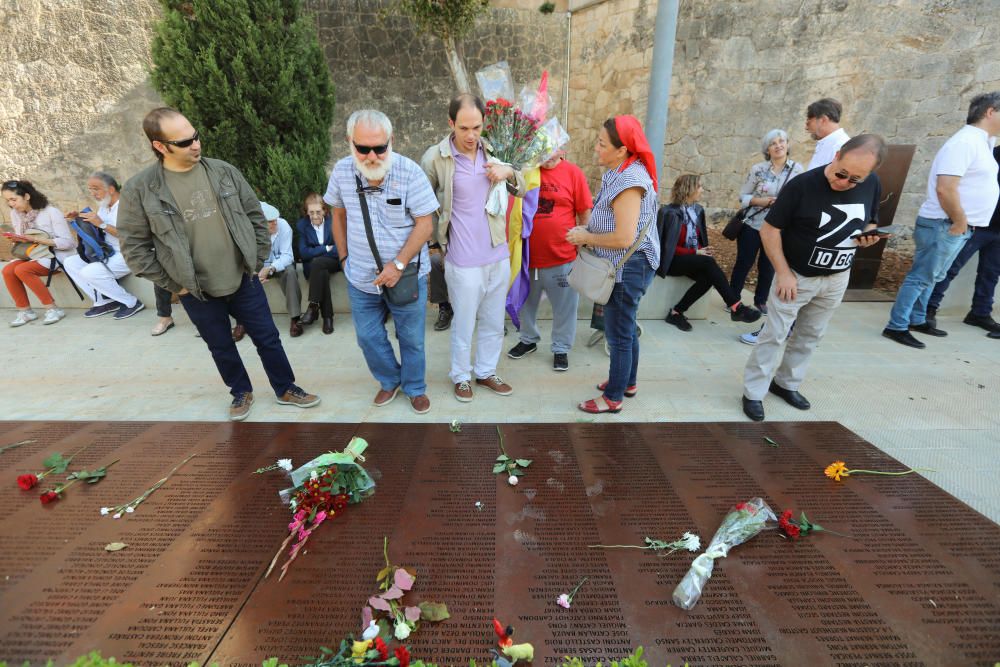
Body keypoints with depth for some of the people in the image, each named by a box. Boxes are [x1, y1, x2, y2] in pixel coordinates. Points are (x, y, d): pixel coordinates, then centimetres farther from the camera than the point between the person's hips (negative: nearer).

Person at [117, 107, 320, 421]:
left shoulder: (224, 171, -3)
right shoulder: (139, 189, -9)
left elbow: (256, 217, 4)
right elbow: (134, 247, -4)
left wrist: (257, 262, 2)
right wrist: (172, 285, -5)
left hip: (243, 280, 1)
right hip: (196, 291, -1)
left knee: (267, 337, 9)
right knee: (221, 348, 15)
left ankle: (286, 389, 28)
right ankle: (241, 391, 38)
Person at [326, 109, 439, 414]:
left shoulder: (409, 171, -17)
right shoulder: (342, 171, -5)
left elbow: (425, 223, -15)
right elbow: (339, 214, 10)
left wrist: (398, 264, -20)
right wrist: (343, 256, 10)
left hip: (406, 274, -3)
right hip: (361, 278, 4)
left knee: (411, 338, 10)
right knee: (368, 337, 15)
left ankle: (415, 388, 34)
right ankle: (390, 380, 40)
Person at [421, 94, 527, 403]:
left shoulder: (492, 152, 4)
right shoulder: (435, 158, -10)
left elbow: (521, 191, 11)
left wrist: (509, 172, -9)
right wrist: (439, 238, 3)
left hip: (498, 254, 5)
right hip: (464, 261, -4)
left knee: (494, 322, 15)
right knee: (464, 323, 9)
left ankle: (486, 372, 35)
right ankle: (461, 376, 31)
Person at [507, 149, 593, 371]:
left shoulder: (573, 173, -5)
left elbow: (585, 214, -1)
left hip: (562, 257, -2)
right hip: (527, 255, 3)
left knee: (564, 307, 8)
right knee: (526, 302, 19)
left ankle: (561, 348, 27)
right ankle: (529, 340, 41)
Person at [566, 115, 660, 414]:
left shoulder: (629, 180, -23)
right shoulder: (618, 172, 8)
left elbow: (624, 238, -28)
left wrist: (586, 237, -15)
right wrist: (589, 231, 3)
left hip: (629, 267, -10)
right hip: (623, 265, 10)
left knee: (618, 333, 1)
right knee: (625, 327, 21)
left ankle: (613, 397, 17)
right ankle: (628, 382, 39)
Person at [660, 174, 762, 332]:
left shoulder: (698, 209, 11)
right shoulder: (671, 212, -11)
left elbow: (700, 240, 18)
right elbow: (669, 246, -12)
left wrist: (703, 250, -5)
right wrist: (696, 253, -17)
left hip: (692, 259, 7)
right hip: (674, 260, -6)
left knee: (707, 278, -26)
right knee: (708, 262, -31)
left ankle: (676, 312, -17)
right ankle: (736, 307, -29)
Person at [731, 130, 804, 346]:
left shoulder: (797, 169, 0)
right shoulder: (758, 169, -6)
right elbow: (742, 196, -3)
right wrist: (761, 201, -17)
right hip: (752, 225, -2)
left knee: (768, 267, 10)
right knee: (743, 264, 5)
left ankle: (760, 301, 28)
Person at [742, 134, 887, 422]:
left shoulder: (872, 185, -4)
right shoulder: (802, 185, -20)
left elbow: (869, 223, 12)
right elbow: (769, 230, -17)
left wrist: (870, 236, -13)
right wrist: (783, 273, -19)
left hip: (837, 279, 5)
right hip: (796, 276, -5)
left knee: (810, 336, 15)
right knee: (774, 335, -3)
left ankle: (786, 383, 31)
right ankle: (753, 393, 7)